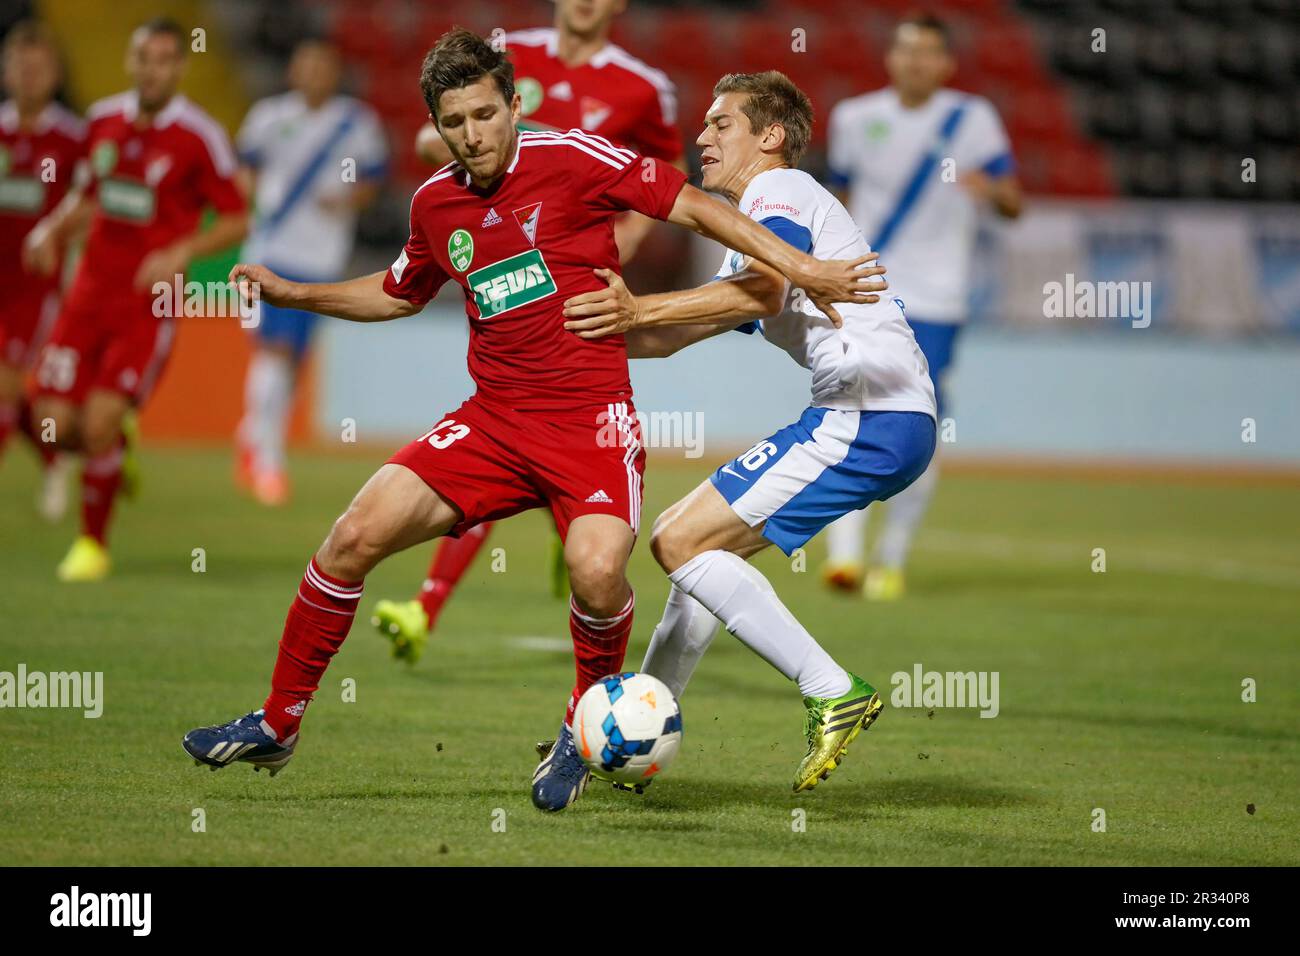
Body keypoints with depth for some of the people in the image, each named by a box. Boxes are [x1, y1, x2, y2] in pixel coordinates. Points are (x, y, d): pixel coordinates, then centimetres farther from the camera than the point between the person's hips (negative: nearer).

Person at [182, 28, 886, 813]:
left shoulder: (571, 159, -7)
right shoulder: (436, 203, 10)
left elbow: (692, 206, -6)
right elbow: (399, 293, 30)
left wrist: (801, 268, -11)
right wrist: (291, 294, 22)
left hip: (591, 419, -5)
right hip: (493, 420, 5)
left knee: (597, 571, -30)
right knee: (355, 536, -8)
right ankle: (277, 725, 9)